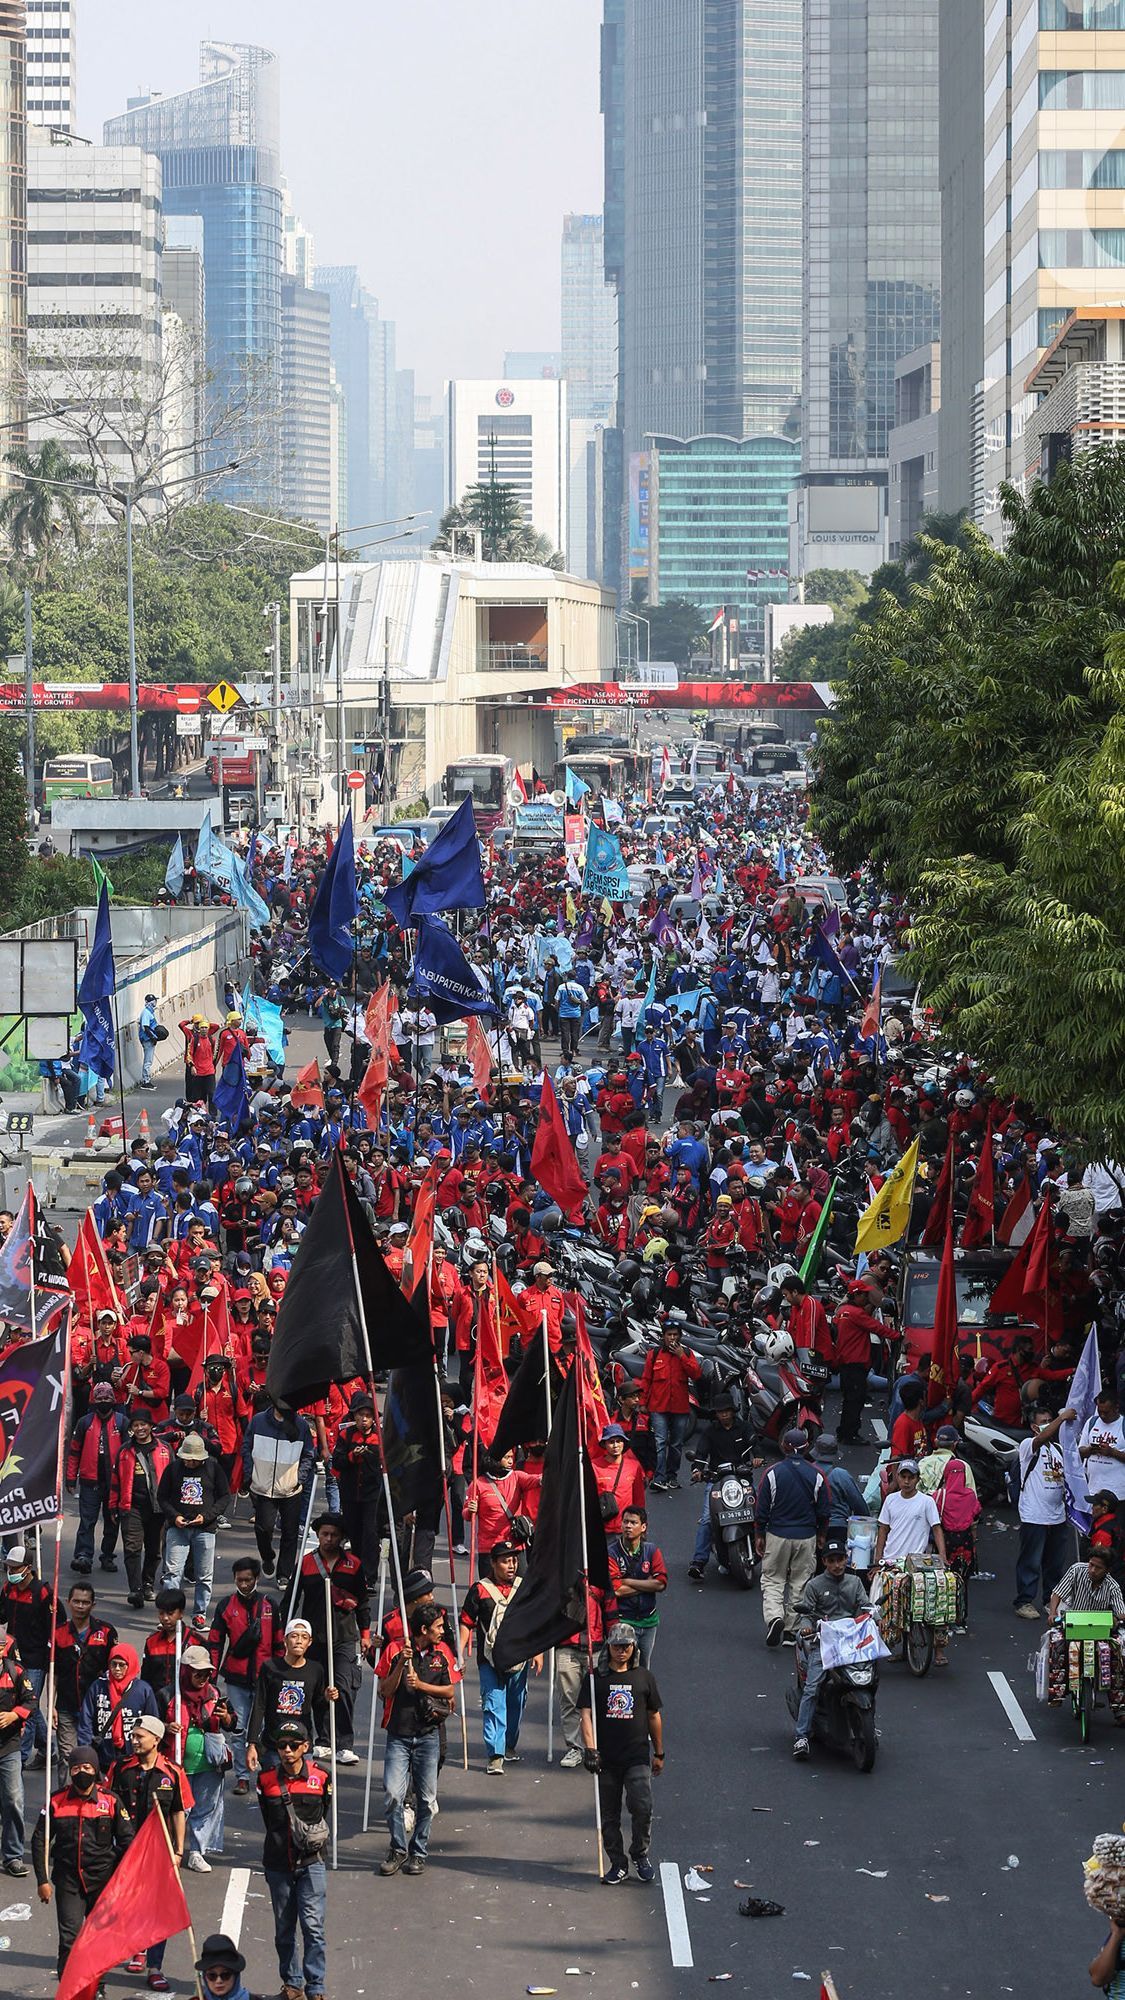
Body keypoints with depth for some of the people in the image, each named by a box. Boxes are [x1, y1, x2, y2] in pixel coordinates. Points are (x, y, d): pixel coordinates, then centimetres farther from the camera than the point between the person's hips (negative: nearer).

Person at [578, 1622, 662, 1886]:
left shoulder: (643, 1677, 9)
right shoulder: (596, 1678, 4)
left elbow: (654, 1716, 16)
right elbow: (586, 1714, -3)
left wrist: (659, 1753, 17)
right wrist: (590, 1748, -16)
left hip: (637, 1757, 0)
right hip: (606, 1758, 1)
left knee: (641, 1806, -16)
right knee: (609, 1815, 5)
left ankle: (640, 1855, 5)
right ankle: (618, 1865, 16)